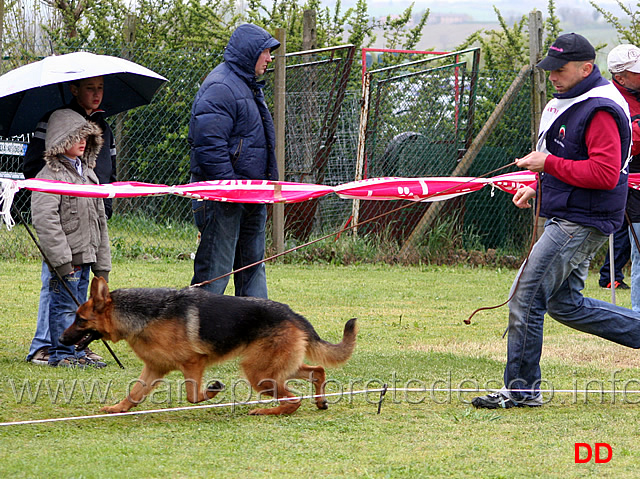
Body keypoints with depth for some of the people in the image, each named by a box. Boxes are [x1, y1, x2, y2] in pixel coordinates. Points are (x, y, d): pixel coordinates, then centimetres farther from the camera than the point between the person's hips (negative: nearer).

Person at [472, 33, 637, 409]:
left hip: (582, 224, -11)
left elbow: (605, 174, -26)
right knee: (565, 305, 15)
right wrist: (538, 187, 14)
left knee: (526, 298, -9)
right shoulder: (571, 103, 15)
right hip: (565, 219, 11)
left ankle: (521, 388, -2)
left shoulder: (599, 111, -18)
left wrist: (549, 163, -21)